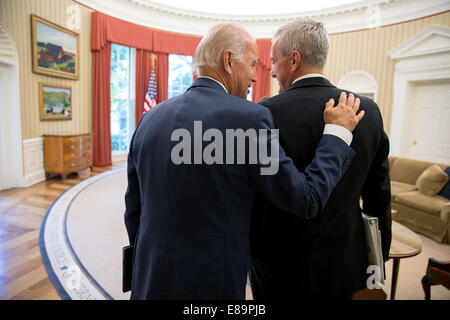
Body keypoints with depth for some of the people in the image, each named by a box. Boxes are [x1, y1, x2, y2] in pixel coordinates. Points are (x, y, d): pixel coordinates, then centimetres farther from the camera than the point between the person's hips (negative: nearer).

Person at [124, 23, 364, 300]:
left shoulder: (151, 118, -1)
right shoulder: (249, 117, -18)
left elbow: (134, 210, 5)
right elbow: (307, 200, -13)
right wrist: (337, 132, 0)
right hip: (210, 284, -5)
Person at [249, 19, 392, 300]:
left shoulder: (269, 114, -21)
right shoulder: (369, 110, -5)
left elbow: (257, 200, -16)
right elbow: (380, 195, 2)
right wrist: (379, 256, 15)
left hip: (284, 269, -4)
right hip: (346, 266, 5)